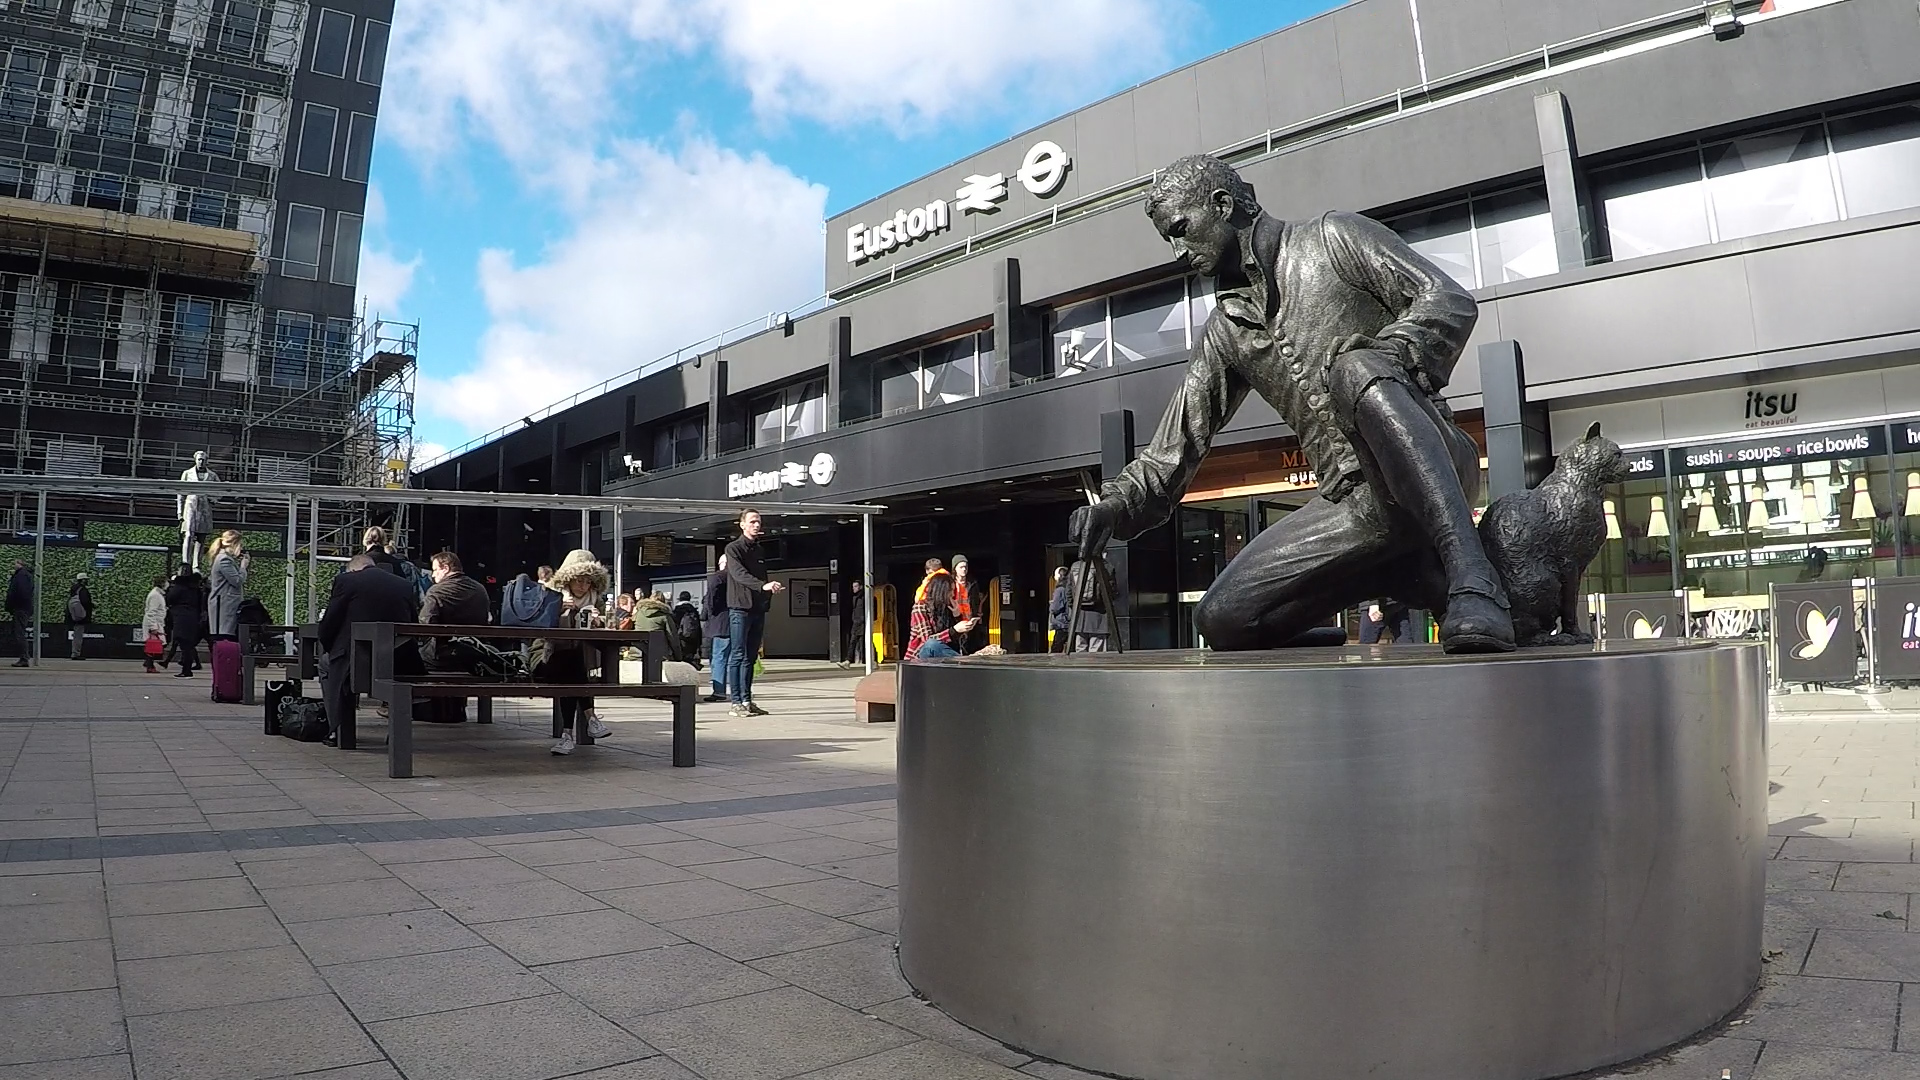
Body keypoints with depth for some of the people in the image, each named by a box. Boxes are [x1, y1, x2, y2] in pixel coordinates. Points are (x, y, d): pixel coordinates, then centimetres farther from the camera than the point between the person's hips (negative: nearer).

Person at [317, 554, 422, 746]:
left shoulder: (345, 580, 0)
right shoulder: (405, 585, 9)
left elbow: (328, 624, 0)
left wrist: (328, 648, 18)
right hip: (399, 663, 2)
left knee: (327, 665, 29)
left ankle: (337, 729, 22)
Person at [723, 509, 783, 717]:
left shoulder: (760, 551, 19)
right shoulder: (733, 548, -3)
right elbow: (739, 574, -19)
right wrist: (763, 586, -34)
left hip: (758, 608, 7)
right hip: (740, 608, -7)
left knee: (750, 657, 9)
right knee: (738, 656, -6)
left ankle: (747, 701, 13)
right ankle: (736, 703, -5)